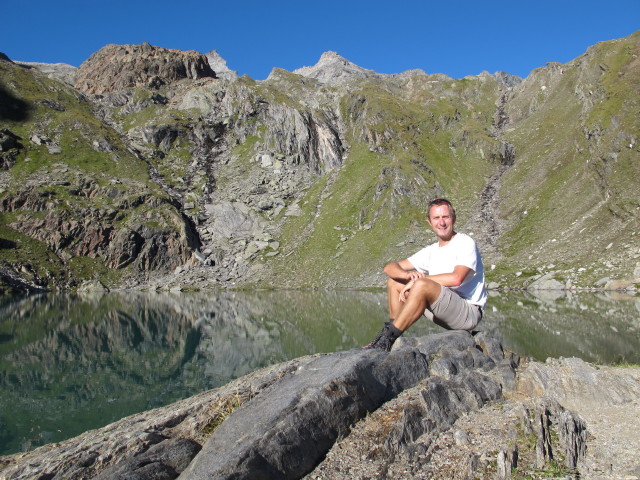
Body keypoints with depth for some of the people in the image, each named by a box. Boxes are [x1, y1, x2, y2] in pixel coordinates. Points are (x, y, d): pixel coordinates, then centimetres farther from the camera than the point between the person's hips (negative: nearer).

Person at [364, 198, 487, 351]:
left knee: (421, 285, -32)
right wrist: (409, 275, -16)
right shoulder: (431, 251, 13)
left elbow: (456, 278, -25)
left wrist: (419, 279, -16)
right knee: (394, 281, 5)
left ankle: (387, 339, -26)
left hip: (469, 312, -7)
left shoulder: (465, 243, -6)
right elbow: (390, 268, 8)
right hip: (443, 312, 8)